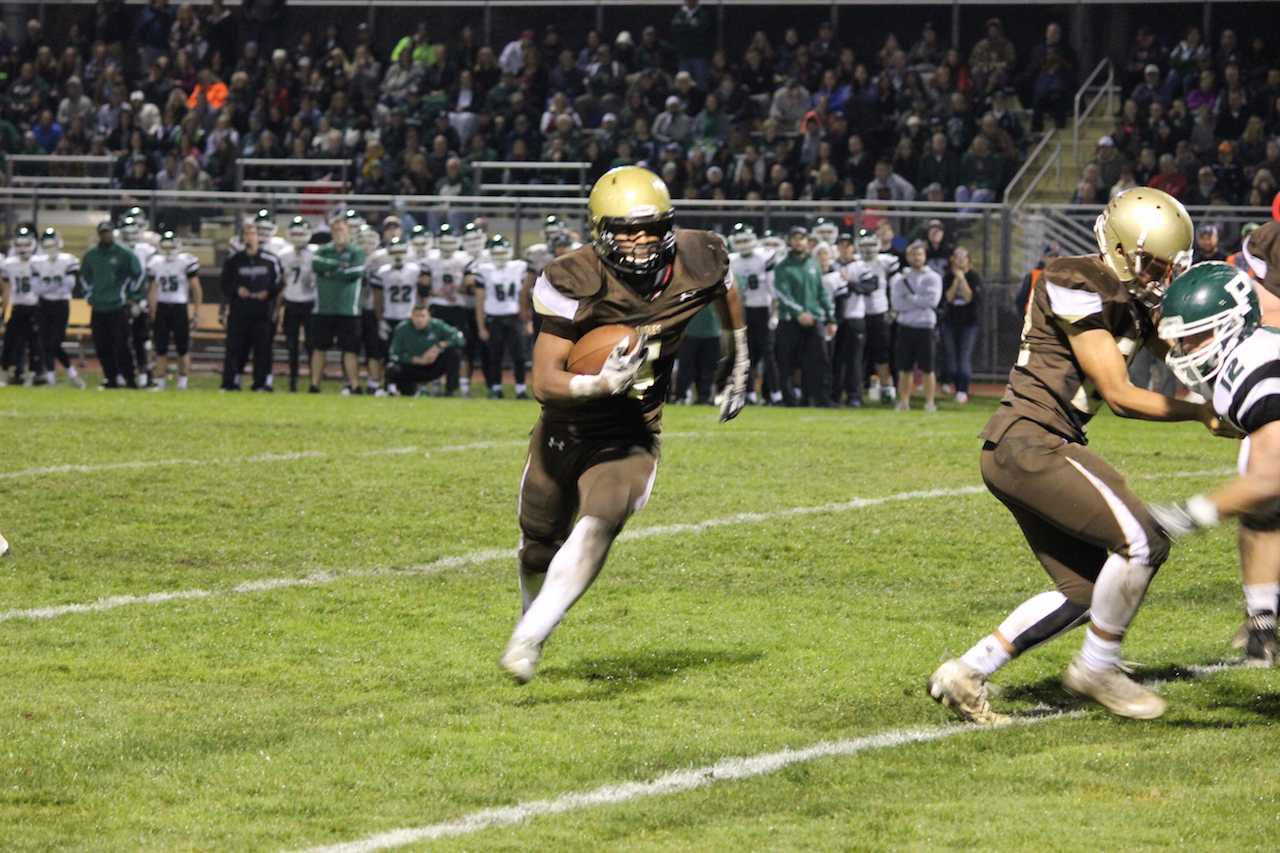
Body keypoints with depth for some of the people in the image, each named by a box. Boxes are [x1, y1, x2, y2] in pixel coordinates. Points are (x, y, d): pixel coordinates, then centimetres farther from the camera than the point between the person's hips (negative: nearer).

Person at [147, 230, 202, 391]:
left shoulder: (186, 262, -6)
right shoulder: (155, 263, 6)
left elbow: (196, 288, -3)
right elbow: (153, 289, 12)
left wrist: (196, 311, -6)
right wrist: (152, 311, 8)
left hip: (180, 307, -3)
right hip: (161, 307, 3)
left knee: (183, 348, 0)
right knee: (160, 347, 2)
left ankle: (182, 382, 8)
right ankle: (160, 381, 7)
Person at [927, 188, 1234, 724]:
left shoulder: (1135, 304, 14)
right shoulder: (1078, 288, -14)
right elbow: (1119, 396, -13)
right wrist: (1201, 414, -5)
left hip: (1042, 448, 10)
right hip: (1028, 443, -10)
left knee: (1084, 592, 11)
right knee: (1141, 541, -17)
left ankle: (965, 674, 14)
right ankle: (1097, 668, 0)